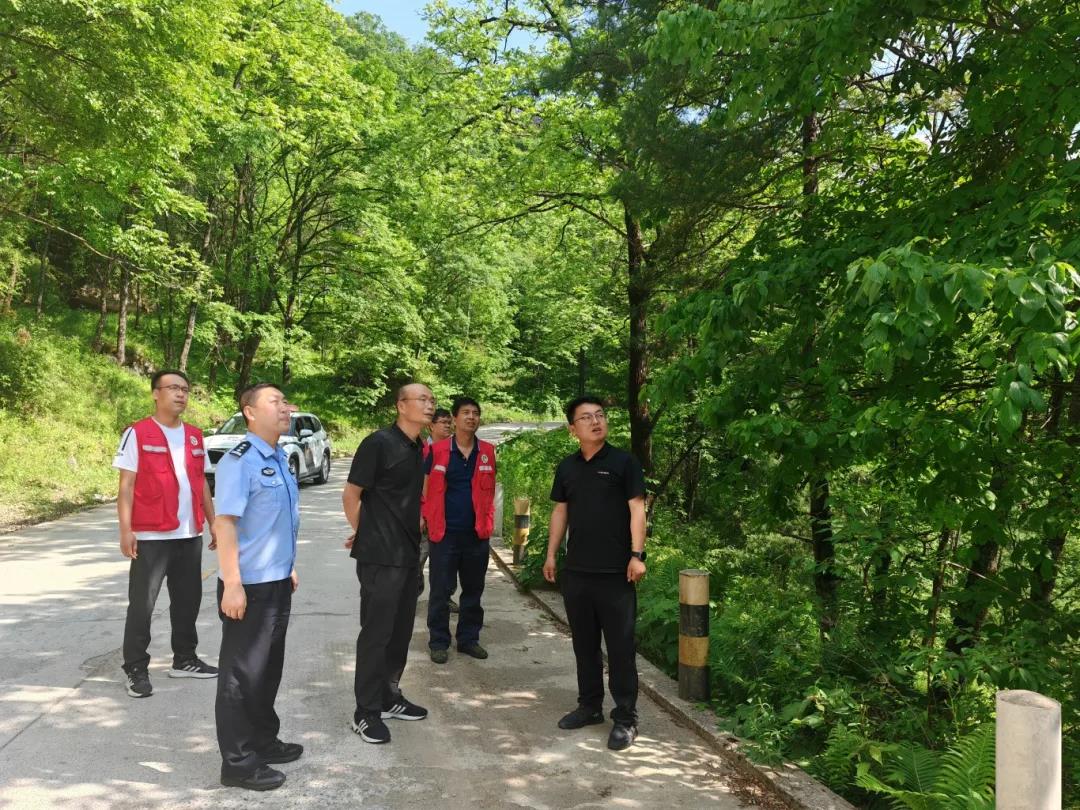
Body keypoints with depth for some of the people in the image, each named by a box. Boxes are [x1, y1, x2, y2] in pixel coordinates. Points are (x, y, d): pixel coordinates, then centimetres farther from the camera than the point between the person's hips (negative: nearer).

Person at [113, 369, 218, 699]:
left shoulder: (195, 436, 11)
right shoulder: (138, 433, -5)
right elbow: (126, 485, -8)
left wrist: (213, 522, 14)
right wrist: (126, 530, -15)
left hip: (190, 536, 6)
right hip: (151, 536, -6)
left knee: (188, 601, 14)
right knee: (141, 605, 1)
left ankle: (184, 660, 27)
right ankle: (136, 669, 13)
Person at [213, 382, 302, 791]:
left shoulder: (279, 459, 10)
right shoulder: (239, 460, -17)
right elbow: (225, 522, -22)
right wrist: (232, 584, -25)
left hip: (277, 582, 9)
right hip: (250, 586, -9)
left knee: (268, 669, 20)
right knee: (242, 673, 4)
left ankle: (264, 742, 35)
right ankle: (238, 762, 15)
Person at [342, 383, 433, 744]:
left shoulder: (419, 449, 10)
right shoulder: (378, 443, -14)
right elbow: (350, 494, -9)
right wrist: (362, 533, 1)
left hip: (408, 553, 8)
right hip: (379, 555, -8)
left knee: (400, 630, 15)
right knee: (376, 632, -2)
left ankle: (389, 697, 29)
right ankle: (366, 712, 9)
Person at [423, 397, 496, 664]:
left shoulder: (488, 452, 4)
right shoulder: (437, 450, -3)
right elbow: (426, 488, 3)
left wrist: (488, 522, 10)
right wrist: (426, 518, -3)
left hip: (478, 534, 3)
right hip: (445, 532, -3)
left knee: (473, 590, 13)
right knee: (440, 591, 5)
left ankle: (469, 639, 27)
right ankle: (438, 642, 18)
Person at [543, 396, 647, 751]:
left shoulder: (624, 462, -4)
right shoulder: (566, 467, 10)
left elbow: (637, 510, -7)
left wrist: (636, 555, -14)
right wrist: (551, 554, 12)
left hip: (616, 571, -5)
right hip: (576, 570, 5)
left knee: (620, 646, 1)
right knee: (584, 643, 14)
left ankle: (625, 718, 11)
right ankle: (589, 706, 29)